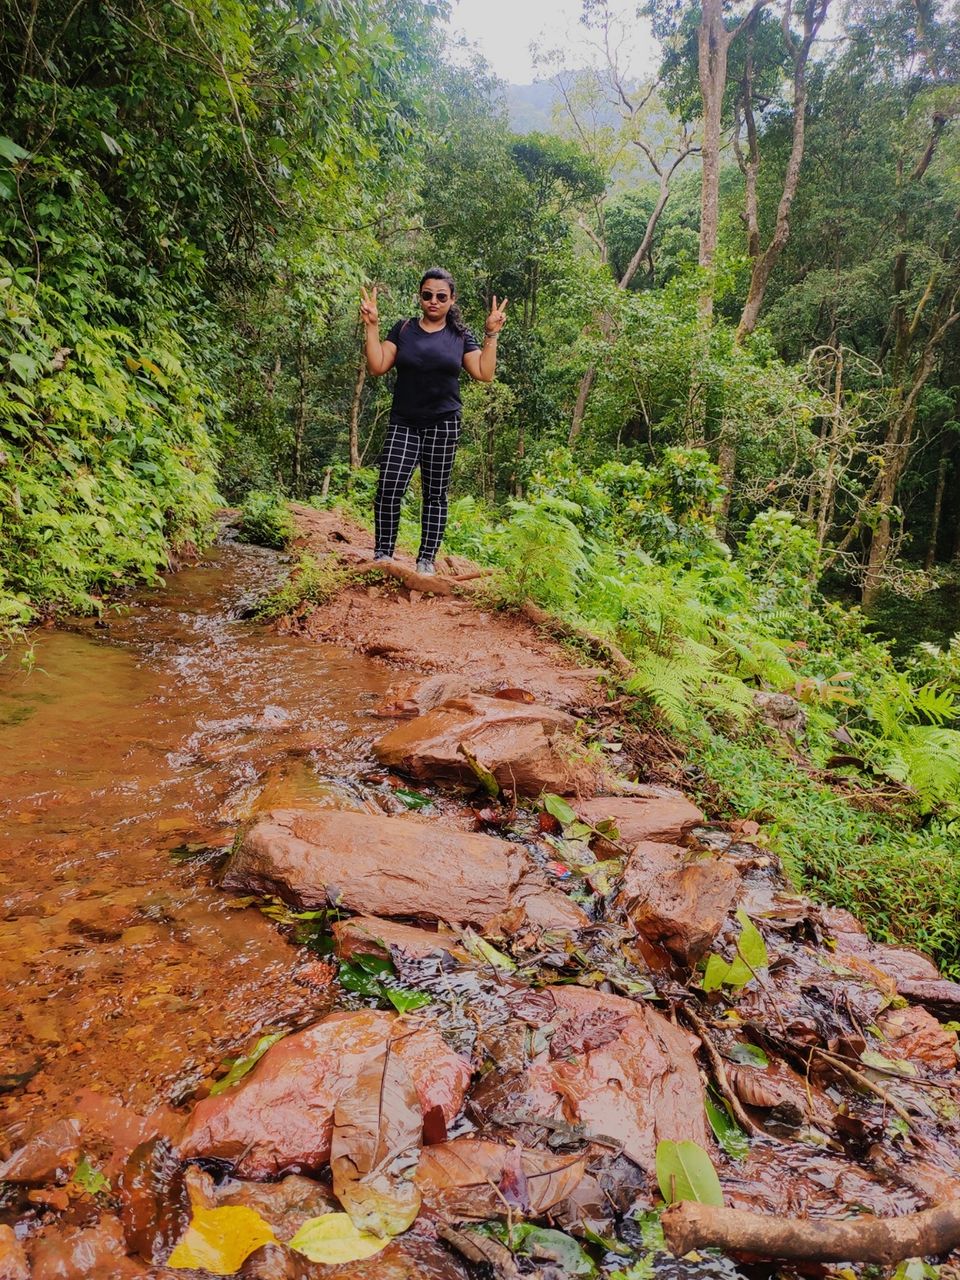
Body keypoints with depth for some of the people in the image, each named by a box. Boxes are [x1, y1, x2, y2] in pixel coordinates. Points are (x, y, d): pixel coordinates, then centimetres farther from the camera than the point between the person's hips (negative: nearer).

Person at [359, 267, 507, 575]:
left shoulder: (460, 335, 6)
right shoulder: (403, 328, 6)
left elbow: (484, 374, -1)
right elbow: (377, 367, -1)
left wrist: (491, 334, -6)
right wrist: (372, 326, -7)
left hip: (443, 425, 0)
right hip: (402, 423, 0)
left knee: (435, 493, 5)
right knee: (388, 490, -11)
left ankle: (426, 559, 12)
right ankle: (383, 554, 1)